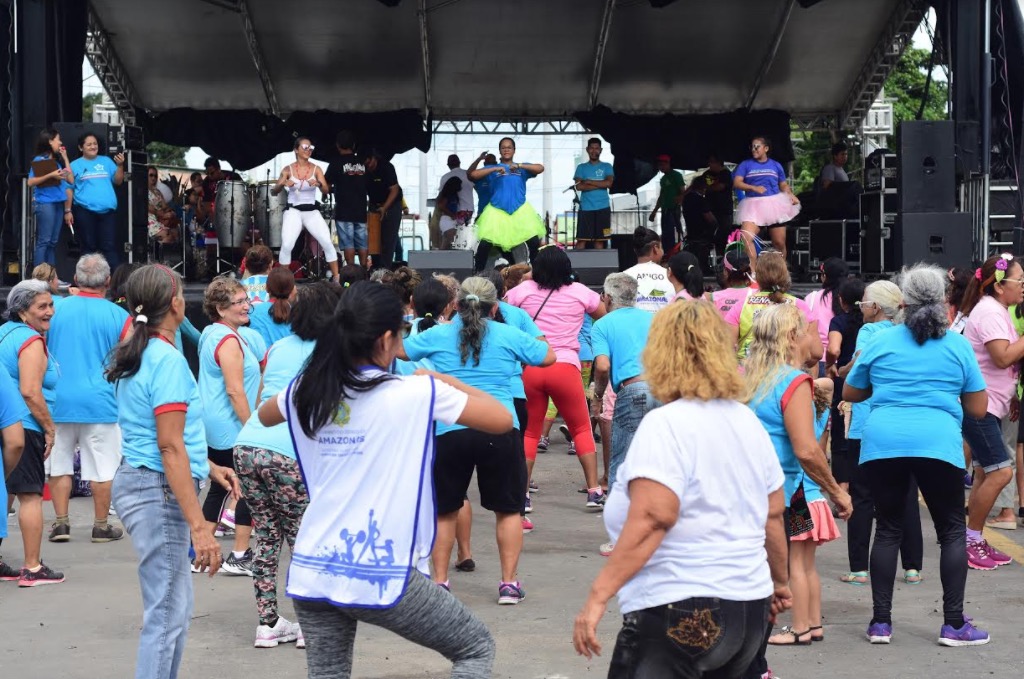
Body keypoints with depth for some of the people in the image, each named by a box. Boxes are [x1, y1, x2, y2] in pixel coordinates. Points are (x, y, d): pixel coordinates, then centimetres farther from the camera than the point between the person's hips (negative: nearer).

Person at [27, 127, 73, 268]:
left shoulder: (57, 160, 15)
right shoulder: (39, 160, -5)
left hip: (58, 203, 7)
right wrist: (51, 175, -22)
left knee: (53, 242, 7)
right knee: (43, 241, -9)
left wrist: (65, 158, 9)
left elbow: (71, 180, 10)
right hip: (44, 203, -7)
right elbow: (31, 182, -13)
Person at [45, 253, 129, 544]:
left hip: (59, 400, 2)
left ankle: (61, 522, 12)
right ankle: (102, 525, 11)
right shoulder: (118, 316, -6)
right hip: (100, 401, -2)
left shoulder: (56, 309, -2)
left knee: (59, 463, 12)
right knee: (102, 468, 6)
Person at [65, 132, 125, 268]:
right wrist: (67, 211, -2)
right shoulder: (75, 165, 5)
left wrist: (120, 165, -6)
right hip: (85, 211, -2)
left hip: (108, 210, 2)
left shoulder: (106, 161, 12)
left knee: (110, 246, -1)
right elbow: (69, 189, 3)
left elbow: (118, 182, 10)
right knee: (89, 246, 5)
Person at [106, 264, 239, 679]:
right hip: (159, 490, -10)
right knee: (167, 614, -7)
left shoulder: (136, 356, 12)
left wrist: (207, 467, 23)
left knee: (173, 606, 16)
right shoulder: (168, 360, -16)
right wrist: (198, 525, -23)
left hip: (136, 478, 10)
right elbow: (170, 447, -21)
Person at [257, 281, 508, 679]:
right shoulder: (416, 394, -11)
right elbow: (503, 420, -1)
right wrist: (445, 381, 12)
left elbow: (264, 416, 28)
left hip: (311, 571, 5)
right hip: (382, 578, -5)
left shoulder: (306, 393, 4)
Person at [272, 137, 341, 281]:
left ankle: (336, 277, 0)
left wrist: (318, 184, -29)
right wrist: (282, 184, -24)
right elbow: (273, 192, -2)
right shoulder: (288, 170, 0)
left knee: (327, 243, -11)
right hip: (293, 211, -1)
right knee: (286, 246, -17)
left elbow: (326, 191, -7)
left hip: (312, 212, 1)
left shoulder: (316, 169, 3)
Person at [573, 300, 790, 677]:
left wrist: (598, 596, -24)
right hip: (751, 605, 8)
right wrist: (778, 580, 32)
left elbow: (651, 520, -24)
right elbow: (773, 515, 17)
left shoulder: (665, 424, -13)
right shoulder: (747, 420, 10)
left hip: (681, 610, -8)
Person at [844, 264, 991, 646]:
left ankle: (880, 622, 10)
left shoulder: (882, 342, 9)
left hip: (882, 443, 2)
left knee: (887, 530, 11)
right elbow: (978, 409, 8)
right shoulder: (958, 346, 5)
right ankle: (953, 623, 4)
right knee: (952, 531, 9)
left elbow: (849, 394, 20)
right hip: (938, 444, -2)